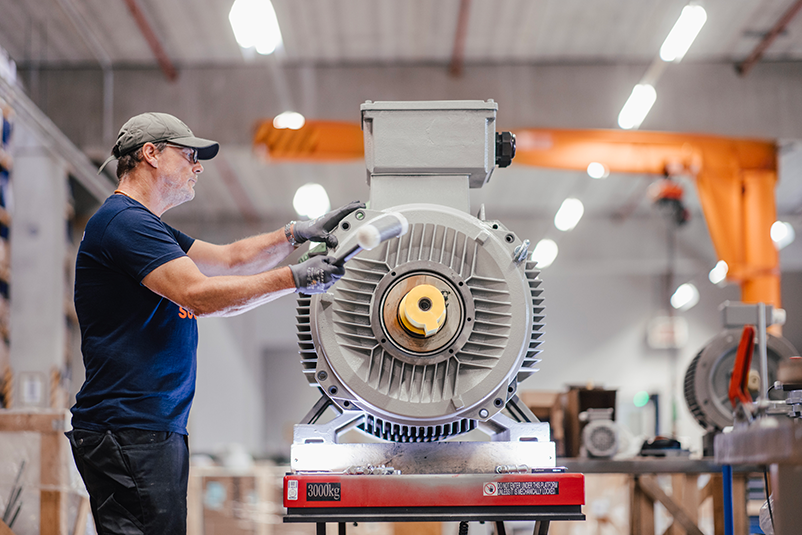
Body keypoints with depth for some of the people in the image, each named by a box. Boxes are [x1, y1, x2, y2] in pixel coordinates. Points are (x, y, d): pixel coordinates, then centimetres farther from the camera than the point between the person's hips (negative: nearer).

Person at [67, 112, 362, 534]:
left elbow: (228, 259, 26)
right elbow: (200, 295, -19)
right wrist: (294, 278, -14)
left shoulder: (146, 227, 23)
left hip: (156, 429, 11)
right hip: (129, 432, -11)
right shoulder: (123, 222, -12)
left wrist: (296, 235, 12)